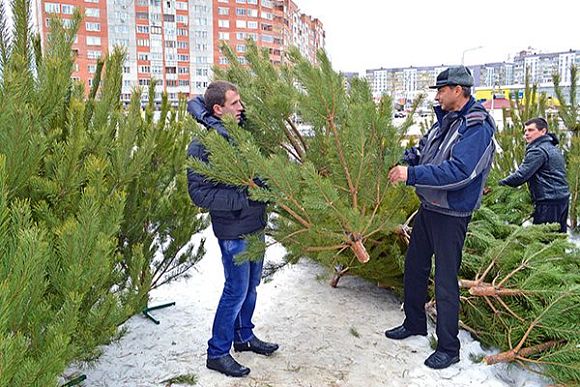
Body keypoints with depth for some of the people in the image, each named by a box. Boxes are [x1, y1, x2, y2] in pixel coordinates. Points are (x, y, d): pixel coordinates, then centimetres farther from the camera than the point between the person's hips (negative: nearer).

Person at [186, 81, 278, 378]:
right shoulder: (202, 146, -18)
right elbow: (199, 193, -21)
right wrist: (242, 199, -24)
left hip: (255, 223, 8)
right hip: (233, 230, -7)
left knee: (251, 284, 19)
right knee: (237, 290, 2)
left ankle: (244, 336, 38)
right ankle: (217, 353, 20)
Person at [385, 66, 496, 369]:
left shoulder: (477, 128, -19)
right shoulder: (444, 121, 8)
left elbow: (458, 171, -30)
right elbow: (422, 149, 16)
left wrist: (412, 175, -31)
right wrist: (404, 161, -5)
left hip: (451, 216, -9)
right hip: (427, 208, 9)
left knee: (445, 282, 0)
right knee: (414, 268, 19)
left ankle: (448, 348, 16)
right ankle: (414, 324, 38)